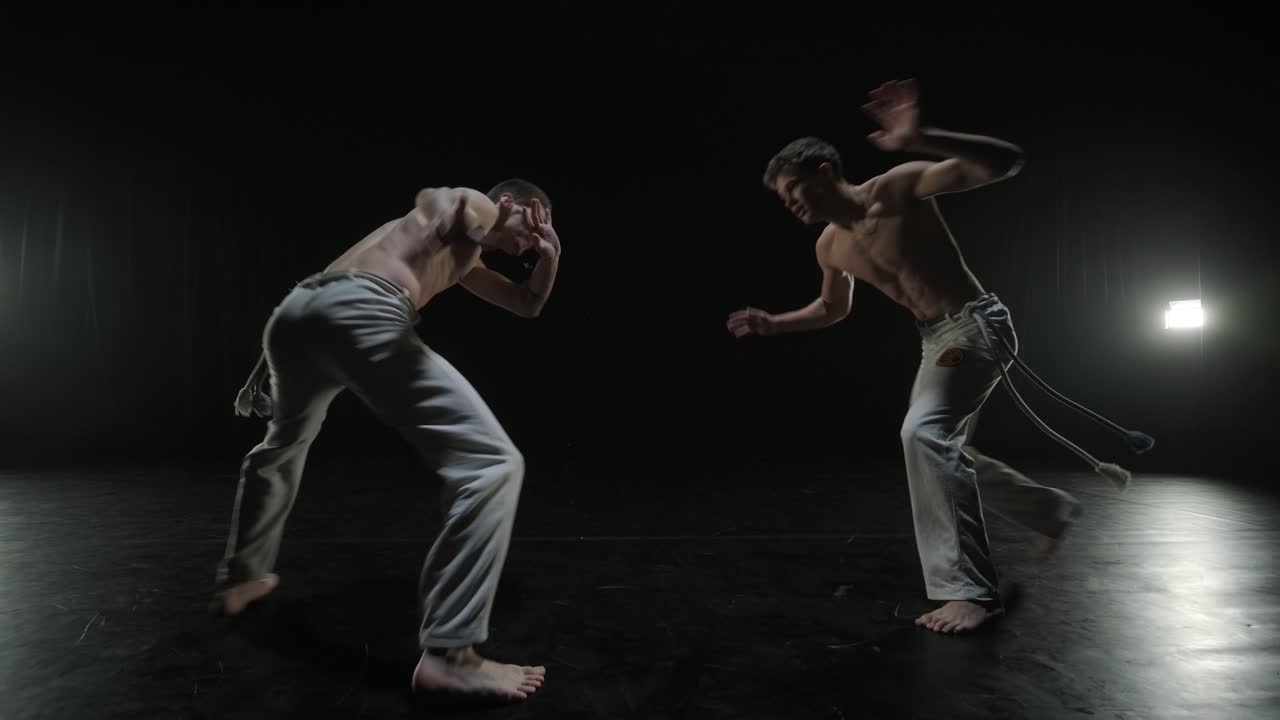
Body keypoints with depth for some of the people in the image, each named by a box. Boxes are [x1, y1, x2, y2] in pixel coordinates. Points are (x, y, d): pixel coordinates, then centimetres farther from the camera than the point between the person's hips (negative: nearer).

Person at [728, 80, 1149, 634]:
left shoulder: (900, 186, -19)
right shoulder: (830, 248, 2)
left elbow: (1005, 162, -30)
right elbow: (833, 308, 22)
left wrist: (920, 141, -47)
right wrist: (772, 323, 8)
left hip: (977, 324, -9)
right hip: (935, 340, 9)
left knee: (925, 432, -28)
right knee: (943, 452, 17)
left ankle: (969, 590, -19)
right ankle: (1053, 509, 41)